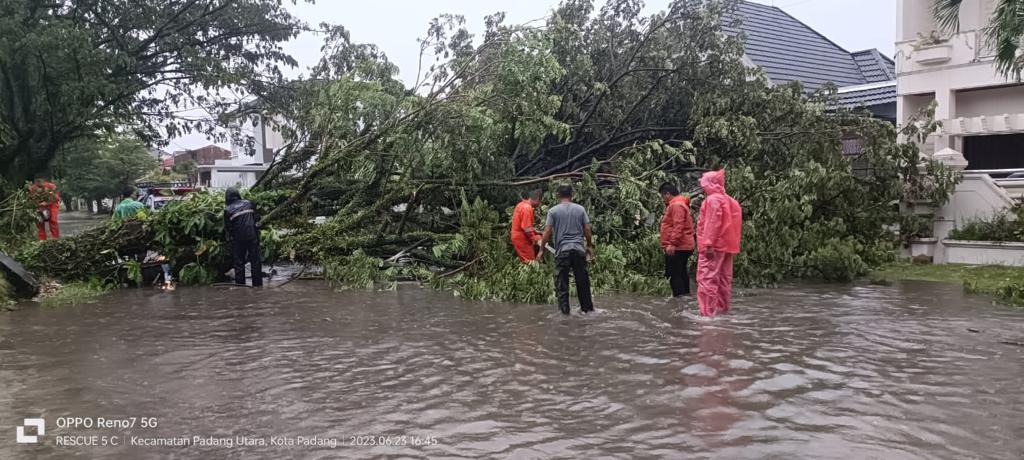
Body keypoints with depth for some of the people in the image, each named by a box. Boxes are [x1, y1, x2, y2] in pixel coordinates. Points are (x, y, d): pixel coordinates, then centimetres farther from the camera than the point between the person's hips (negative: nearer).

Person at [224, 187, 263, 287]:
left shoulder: (228, 209, 0)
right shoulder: (248, 203, 7)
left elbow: (227, 228, 2)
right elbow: (257, 218, 9)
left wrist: (229, 237, 19)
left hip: (238, 239, -2)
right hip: (253, 236, 2)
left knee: (239, 261, 10)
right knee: (255, 260, 7)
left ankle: (240, 284, 12)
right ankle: (257, 283, 10)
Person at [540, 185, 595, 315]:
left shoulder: (553, 211, 0)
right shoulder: (580, 209, 5)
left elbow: (547, 232, -4)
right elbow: (587, 229, 6)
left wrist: (542, 249, 5)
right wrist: (589, 246, 19)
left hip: (562, 250, -2)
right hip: (579, 249, 2)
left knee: (562, 281, 4)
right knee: (582, 280, 10)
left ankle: (564, 308, 3)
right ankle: (587, 307, 17)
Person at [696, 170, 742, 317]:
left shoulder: (713, 199, -11)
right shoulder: (729, 200, 16)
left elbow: (712, 223, -19)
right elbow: (729, 224, 17)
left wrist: (708, 244, -21)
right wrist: (734, 246, 18)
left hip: (714, 246, -9)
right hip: (727, 245, 9)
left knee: (707, 280, -9)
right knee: (724, 279, 13)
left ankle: (708, 313, -13)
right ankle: (722, 309, 18)